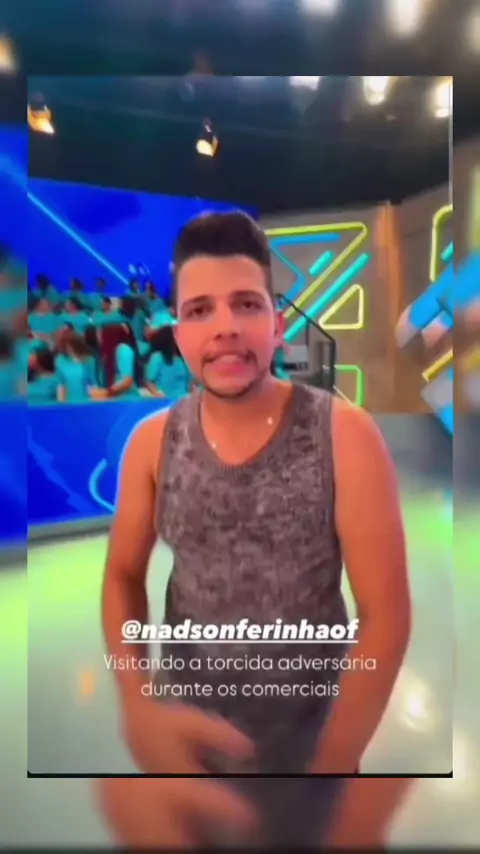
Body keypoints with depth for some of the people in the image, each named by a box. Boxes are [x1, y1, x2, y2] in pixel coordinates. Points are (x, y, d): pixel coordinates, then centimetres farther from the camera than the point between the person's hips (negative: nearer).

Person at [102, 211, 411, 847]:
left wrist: (329, 767, -13)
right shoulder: (152, 442, -12)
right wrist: (138, 705, -18)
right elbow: (123, 576, -2)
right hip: (185, 724, 3)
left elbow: (387, 612, -17)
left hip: (310, 728, -2)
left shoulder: (346, 436, -20)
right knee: (187, 832, 26)